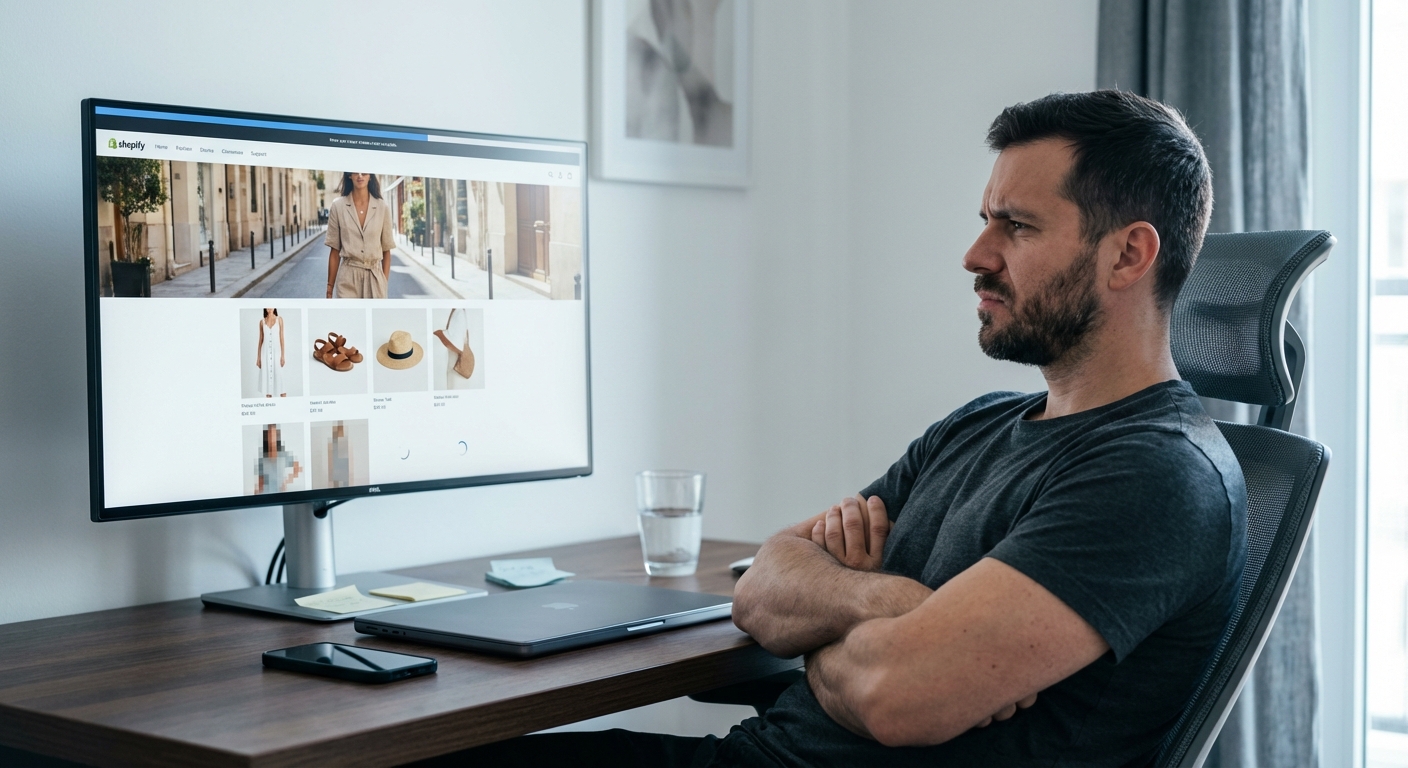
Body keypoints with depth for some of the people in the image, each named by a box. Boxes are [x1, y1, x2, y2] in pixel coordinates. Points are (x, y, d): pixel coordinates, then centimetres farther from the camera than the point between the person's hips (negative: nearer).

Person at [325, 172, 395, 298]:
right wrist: (330, 289, 4)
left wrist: (385, 283, 2)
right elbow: (334, 251, 5)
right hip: (348, 278, -1)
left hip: (375, 278, 1)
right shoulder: (338, 206, 2)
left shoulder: (382, 207, 4)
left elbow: (386, 251, 8)